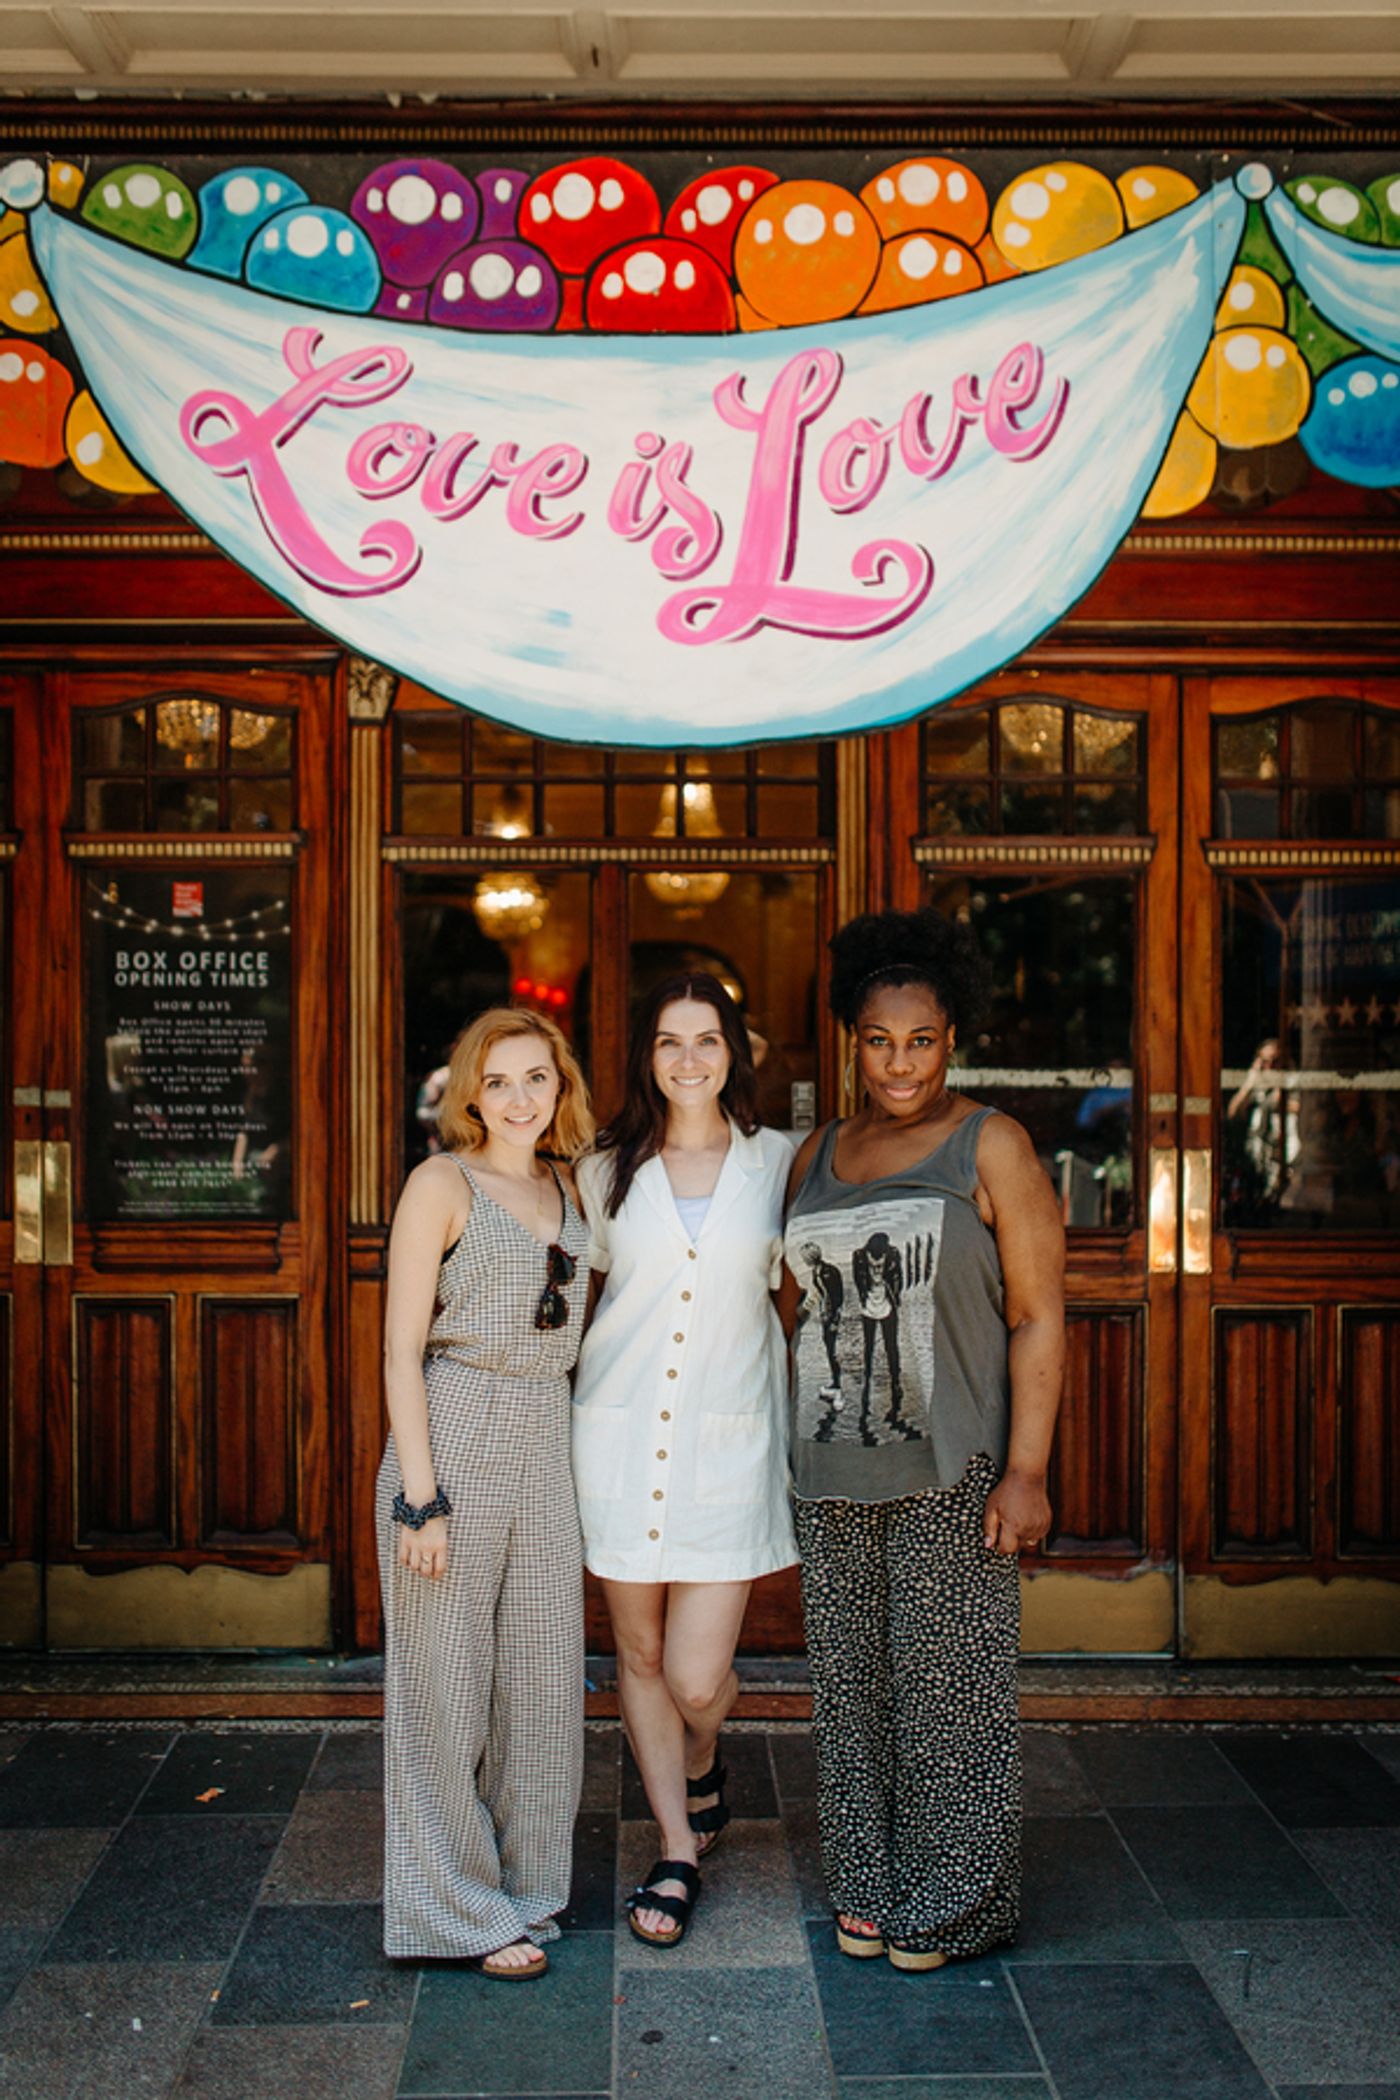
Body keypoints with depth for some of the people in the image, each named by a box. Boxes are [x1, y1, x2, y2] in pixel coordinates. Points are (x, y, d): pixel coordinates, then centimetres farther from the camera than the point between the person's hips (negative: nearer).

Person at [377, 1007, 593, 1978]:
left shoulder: (565, 1187, 11)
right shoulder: (444, 1182, -6)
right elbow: (402, 1350, -10)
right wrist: (420, 1498, -15)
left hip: (547, 1451, 6)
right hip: (455, 1444, -6)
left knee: (541, 1674, 12)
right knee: (447, 1680, 3)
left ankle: (525, 1887, 29)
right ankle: (461, 1909, 18)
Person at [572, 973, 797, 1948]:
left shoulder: (777, 1162, 3)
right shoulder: (608, 1172, 5)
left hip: (728, 1440, -1)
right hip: (620, 1434, 2)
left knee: (698, 1679, -2)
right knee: (640, 1655, 9)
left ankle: (702, 1770, 34)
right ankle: (679, 1853, 27)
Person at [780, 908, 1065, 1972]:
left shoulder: (991, 1147, -4)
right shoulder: (819, 1155, 11)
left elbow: (1038, 1317, -8)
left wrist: (1026, 1472, -14)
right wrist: (787, 1455, 12)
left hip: (951, 1472, -5)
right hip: (834, 1473, 5)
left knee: (947, 1683, 3)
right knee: (851, 1681, 12)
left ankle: (956, 1903, 20)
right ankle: (869, 1886, 28)